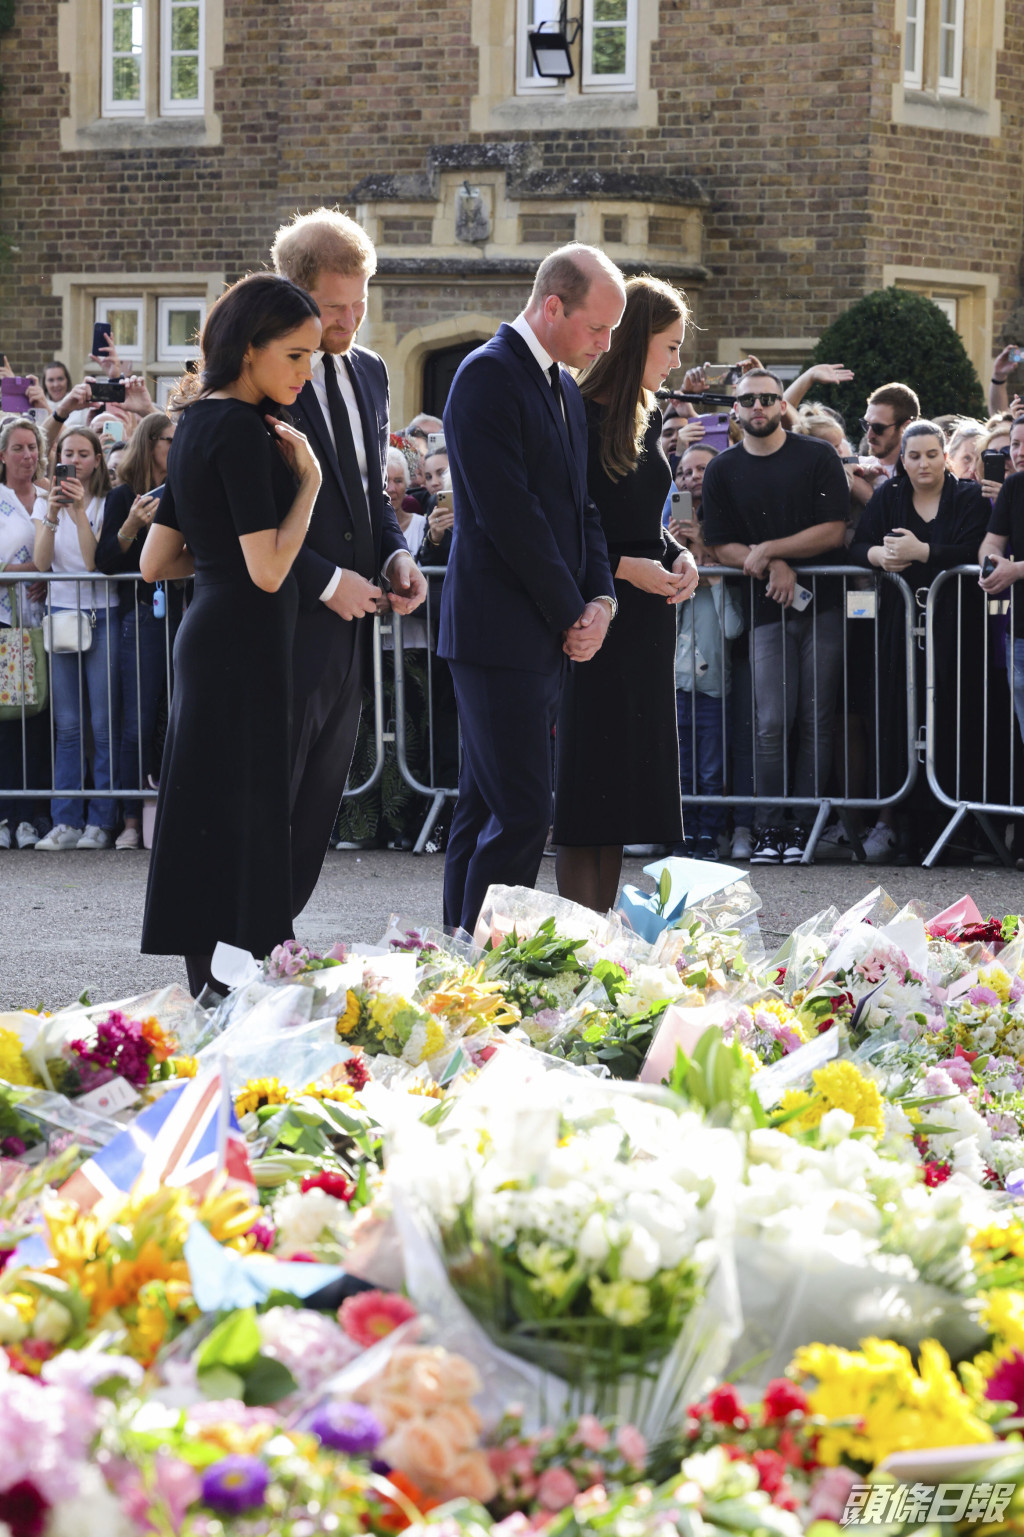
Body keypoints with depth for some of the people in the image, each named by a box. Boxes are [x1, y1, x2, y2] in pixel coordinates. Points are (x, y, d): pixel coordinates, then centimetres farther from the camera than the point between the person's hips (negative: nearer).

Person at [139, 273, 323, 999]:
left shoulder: (199, 423, 13)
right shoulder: (242, 431, -15)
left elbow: (155, 563, 17)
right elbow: (268, 570, -20)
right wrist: (309, 477, -12)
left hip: (207, 638, 10)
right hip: (245, 645, -10)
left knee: (208, 826, 11)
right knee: (244, 822, -7)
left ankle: (207, 993, 15)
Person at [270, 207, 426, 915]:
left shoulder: (370, 372, 14)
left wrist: (397, 555, 3)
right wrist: (326, 581, -17)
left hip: (348, 628, 8)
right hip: (285, 629, -8)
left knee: (313, 824, 10)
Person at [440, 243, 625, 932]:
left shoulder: (566, 388, 17)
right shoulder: (489, 375, -12)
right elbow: (510, 514, -18)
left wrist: (601, 599, 3)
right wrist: (572, 614, -11)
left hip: (553, 636, 9)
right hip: (500, 632, -9)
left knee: (485, 812, 11)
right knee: (522, 813, -12)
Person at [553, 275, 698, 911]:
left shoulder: (648, 419, 13)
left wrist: (679, 556, 3)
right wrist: (625, 567, -18)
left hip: (648, 621, 8)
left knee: (629, 783, 8)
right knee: (591, 783, -6)